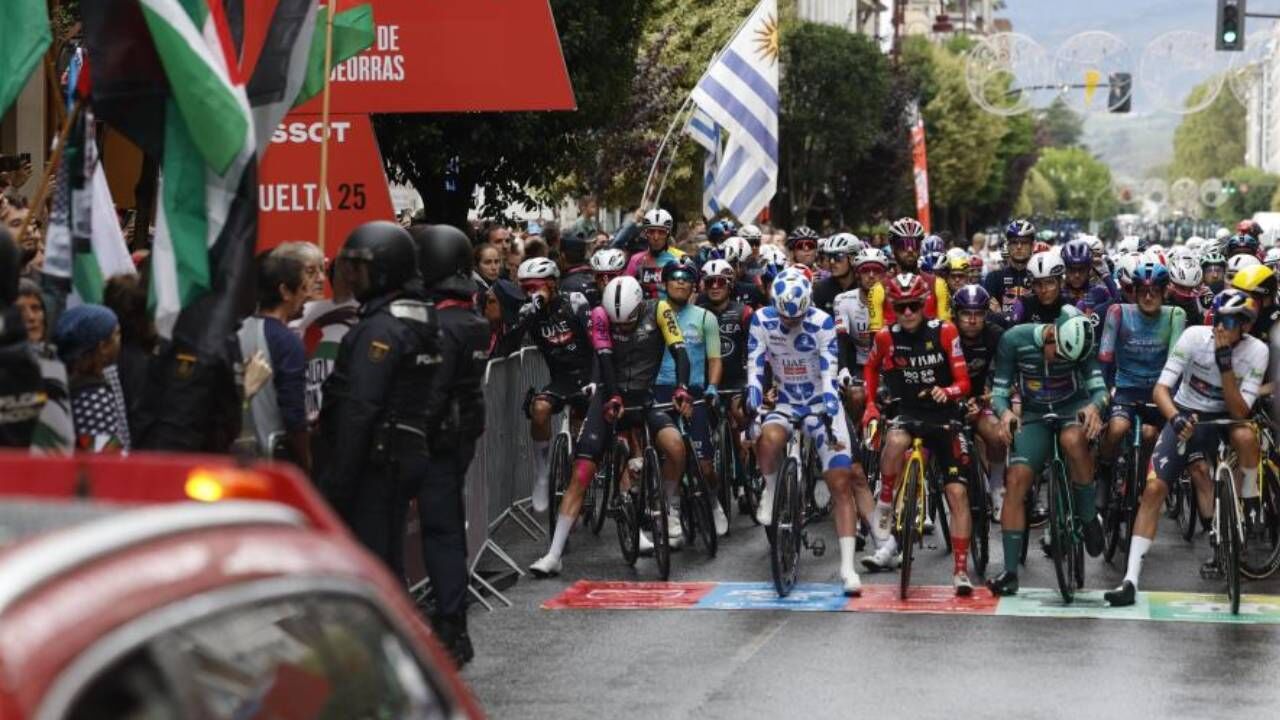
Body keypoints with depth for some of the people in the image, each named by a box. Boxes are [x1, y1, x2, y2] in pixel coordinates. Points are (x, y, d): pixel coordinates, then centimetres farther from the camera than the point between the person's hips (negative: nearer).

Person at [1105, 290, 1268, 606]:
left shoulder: (1256, 351, -16)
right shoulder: (1195, 336, -17)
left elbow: (1240, 411, -22)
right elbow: (1161, 389, -20)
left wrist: (1225, 365, -33)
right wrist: (1175, 418, -40)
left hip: (1223, 418, 1)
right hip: (1185, 416, -1)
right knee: (1154, 488, -16)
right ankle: (1130, 581, -16)